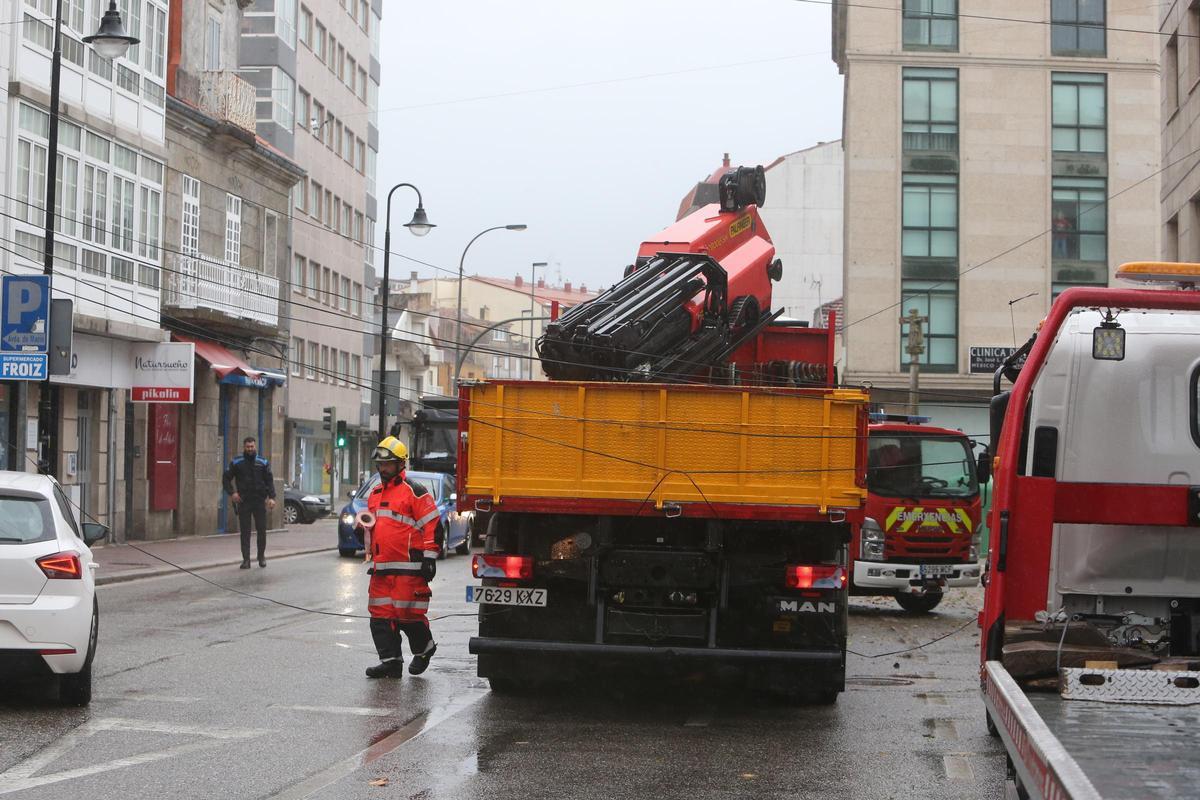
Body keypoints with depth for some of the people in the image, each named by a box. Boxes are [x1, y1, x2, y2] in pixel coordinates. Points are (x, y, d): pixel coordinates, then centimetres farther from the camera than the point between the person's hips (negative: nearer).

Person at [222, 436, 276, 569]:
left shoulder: (263, 462, 5)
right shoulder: (236, 462, 4)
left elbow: (270, 481, 4)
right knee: (245, 531, 0)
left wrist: (271, 497, -9)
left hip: (260, 501, 1)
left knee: (262, 530, 3)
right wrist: (231, 493, -7)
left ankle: (261, 556, 19)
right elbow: (227, 478, 8)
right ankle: (246, 559, 3)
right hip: (243, 502, -1)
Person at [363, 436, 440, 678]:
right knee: (381, 614, 3)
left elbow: (432, 526, -9)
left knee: (408, 613, -6)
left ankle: (424, 648, 18)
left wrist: (429, 559, -13)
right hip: (381, 567, 8)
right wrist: (371, 554, 27)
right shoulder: (375, 494, 19)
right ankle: (391, 661, 8)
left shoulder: (414, 492, -6)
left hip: (408, 567, -8)